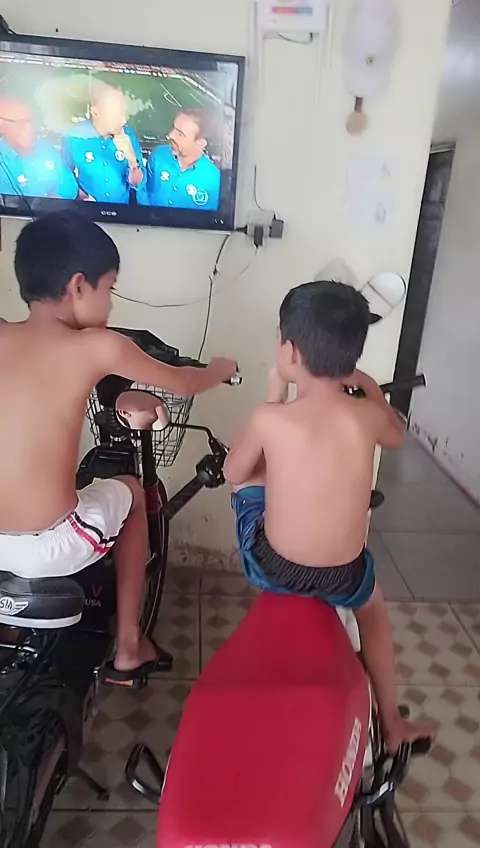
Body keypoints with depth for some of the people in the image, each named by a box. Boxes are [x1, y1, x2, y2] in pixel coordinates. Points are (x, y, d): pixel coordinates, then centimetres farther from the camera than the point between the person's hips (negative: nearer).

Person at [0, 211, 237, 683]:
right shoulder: (97, 347, -10)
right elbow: (182, 384, 3)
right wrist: (221, 369, 24)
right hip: (49, 551, -4)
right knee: (130, 491, 24)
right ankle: (127, 647, 33)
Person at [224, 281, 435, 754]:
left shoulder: (271, 419, -20)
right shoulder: (366, 416, -12)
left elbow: (233, 473, 1)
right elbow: (397, 436, 13)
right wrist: (367, 384, 23)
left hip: (272, 569, -1)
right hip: (343, 578, 2)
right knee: (371, 603, 37)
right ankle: (392, 724, 47)